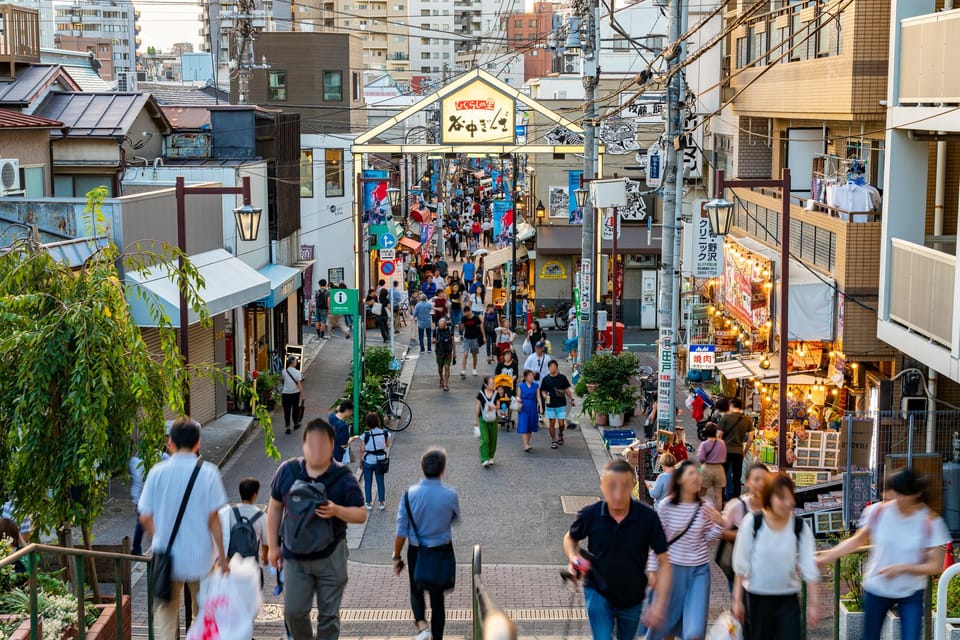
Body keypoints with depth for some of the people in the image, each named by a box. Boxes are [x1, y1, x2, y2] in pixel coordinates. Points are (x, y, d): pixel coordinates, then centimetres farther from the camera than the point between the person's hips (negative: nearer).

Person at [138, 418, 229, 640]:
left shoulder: (158, 472, -4)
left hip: (167, 555, 1)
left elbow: (145, 518, -1)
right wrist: (222, 555, -1)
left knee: (166, 612, 11)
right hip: (199, 556, -1)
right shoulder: (208, 472, -9)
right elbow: (213, 519, -9)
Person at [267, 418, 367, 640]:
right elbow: (275, 508, 7)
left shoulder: (343, 478, -8)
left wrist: (337, 511, -24)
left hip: (331, 558, -1)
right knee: (293, 611, 3)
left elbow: (361, 514, -4)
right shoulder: (287, 471, -3)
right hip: (295, 557, 1)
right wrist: (273, 546, 6)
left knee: (329, 614, 6)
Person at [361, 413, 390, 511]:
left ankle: (369, 503, 18)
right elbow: (387, 444, 5)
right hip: (380, 461, 3)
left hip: (368, 461, -2)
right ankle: (381, 503, 19)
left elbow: (363, 449, -11)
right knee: (380, 482, 15)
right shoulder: (385, 433, -11)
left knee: (368, 483, 12)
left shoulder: (366, 435, -18)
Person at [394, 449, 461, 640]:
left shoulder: (410, 494, -15)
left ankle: (422, 625, -3)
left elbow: (401, 531, -10)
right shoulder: (450, 495, -17)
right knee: (437, 596, 15)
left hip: (416, 552, 0)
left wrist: (397, 557, 2)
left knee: (416, 590, 20)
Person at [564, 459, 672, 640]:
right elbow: (570, 538, 3)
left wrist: (659, 604, -22)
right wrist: (574, 558, -18)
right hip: (598, 592, -2)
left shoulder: (648, 518, -23)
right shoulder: (590, 515, -20)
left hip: (632, 598, 2)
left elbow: (664, 563, -15)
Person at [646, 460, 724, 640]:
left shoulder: (705, 508, -5)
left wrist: (719, 524, -14)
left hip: (700, 570, 1)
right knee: (666, 617, 13)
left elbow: (708, 539, 3)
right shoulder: (666, 506, -10)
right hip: (673, 567, -1)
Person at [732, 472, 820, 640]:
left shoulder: (800, 527, -6)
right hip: (756, 598, -1)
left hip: (788, 600, 1)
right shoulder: (752, 522, -10)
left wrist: (813, 603, -7)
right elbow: (741, 564, -4)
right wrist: (737, 600, -4)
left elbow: (809, 568, -4)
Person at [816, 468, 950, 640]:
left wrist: (903, 567, -25)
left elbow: (935, 566, -12)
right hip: (876, 589, 2)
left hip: (911, 594, -2)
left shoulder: (930, 522, -16)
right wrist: (827, 556, -1)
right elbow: (857, 540, 5)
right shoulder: (878, 512, -11)